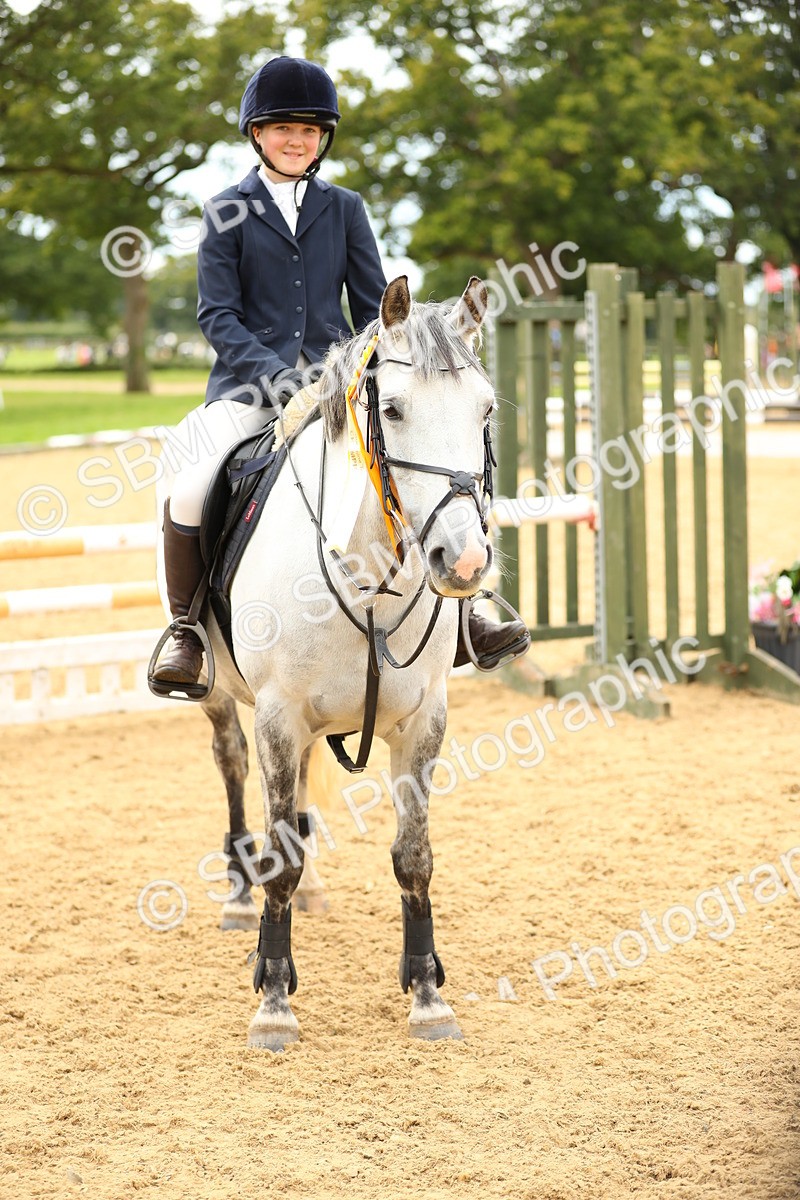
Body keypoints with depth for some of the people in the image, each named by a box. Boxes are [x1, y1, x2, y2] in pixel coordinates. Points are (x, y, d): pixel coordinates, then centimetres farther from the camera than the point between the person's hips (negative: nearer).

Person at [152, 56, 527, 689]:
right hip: (251, 383, -2)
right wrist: (276, 374, -17)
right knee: (190, 492, -26)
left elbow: (374, 306, 11)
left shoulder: (344, 208, 12)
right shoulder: (228, 212, 4)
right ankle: (187, 632, -7)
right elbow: (217, 314, -2)